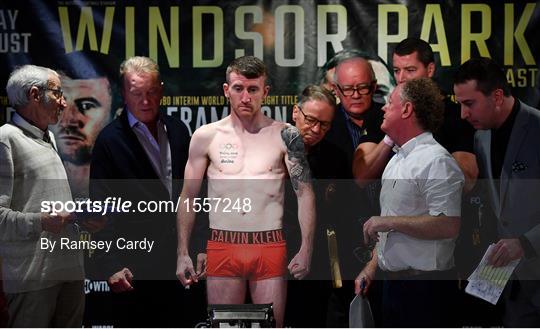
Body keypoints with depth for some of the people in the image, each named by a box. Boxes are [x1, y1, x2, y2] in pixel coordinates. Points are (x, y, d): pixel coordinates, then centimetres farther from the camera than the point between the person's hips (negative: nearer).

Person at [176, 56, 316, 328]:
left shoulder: (285, 136, 2)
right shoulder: (206, 136, 5)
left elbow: (304, 193, 0)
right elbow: (188, 197, 9)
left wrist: (306, 249, -9)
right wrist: (183, 253, 4)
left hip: (270, 247, -1)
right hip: (223, 247, 1)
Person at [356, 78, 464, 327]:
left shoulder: (437, 161, -15)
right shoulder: (396, 161, 16)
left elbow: (448, 226, -25)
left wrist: (389, 221, -20)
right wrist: (372, 267, 17)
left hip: (425, 286, -9)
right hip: (392, 282, 9)